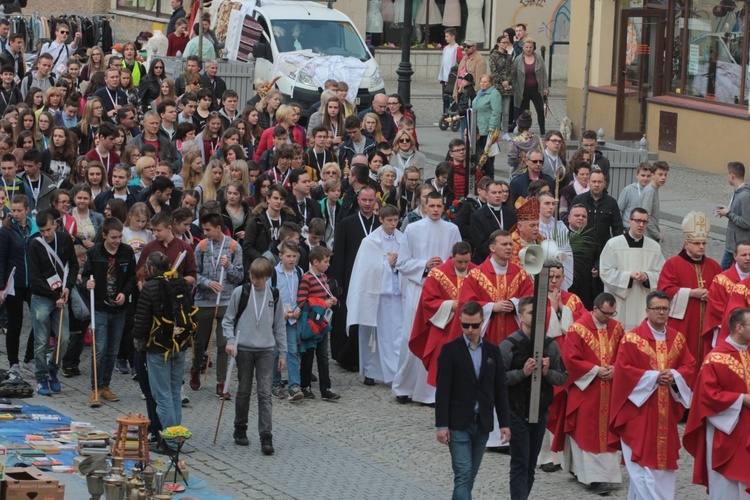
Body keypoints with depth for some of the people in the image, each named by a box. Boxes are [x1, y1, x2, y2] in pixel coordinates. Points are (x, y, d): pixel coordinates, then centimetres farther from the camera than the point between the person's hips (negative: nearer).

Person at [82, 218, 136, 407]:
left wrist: (125, 292, -9)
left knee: (113, 351, 10)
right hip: (100, 308, -3)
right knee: (100, 349, -9)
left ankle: (105, 386, 22)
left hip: (119, 309, 3)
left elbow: (132, 276, 8)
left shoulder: (127, 252, -1)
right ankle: (95, 390, 0)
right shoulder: (93, 253, -8)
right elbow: (86, 275, 1)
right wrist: (88, 284, -21)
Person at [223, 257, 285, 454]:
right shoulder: (240, 292, -1)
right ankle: (240, 431, 25)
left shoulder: (274, 295, 5)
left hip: (266, 350, 0)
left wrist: (283, 353, 10)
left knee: (265, 393, -6)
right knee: (244, 392, 9)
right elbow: (228, 320, 6)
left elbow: (279, 325, 11)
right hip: (244, 349, 0)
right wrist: (230, 340, -9)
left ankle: (266, 437, -10)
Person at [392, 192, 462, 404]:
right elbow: (402, 263, 3)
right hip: (417, 289, -1)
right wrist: (425, 265, -11)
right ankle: (404, 387, 10)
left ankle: (433, 389, 6)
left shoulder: (452, 230, 7)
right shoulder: (413, 229, 4)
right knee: (413, 338, -3)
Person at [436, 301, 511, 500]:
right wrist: (441, 425, -13)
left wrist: (505, 423, 3)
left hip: (483, 423, 4)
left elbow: (500, 390, 8)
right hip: (459, 423, -4)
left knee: (470, 475, 11)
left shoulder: (493, 351, 6)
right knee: (463, 474, -10)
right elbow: (442, 391, -8)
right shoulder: (450, 350, -6)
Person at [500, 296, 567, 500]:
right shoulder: (510, 344, -9)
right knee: (520, 464, -8)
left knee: (531, 465, 11)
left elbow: (563, 377, 6)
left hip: (540, 411, 4)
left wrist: (547, 372, -13)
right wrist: (523, 372, -23)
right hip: (517, 412, -4)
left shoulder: (550, 344, 3)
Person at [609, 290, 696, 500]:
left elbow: (689, 367, 9)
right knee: (642, 461, -8)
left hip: (667, 412, 6)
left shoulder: (677, 339, 9)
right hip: (639, 410, -6)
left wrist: (674, 376, -12)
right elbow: (623, 370, -13)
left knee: (664, 459, 8)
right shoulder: (632, 338, -8)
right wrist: (654, 377, -18)